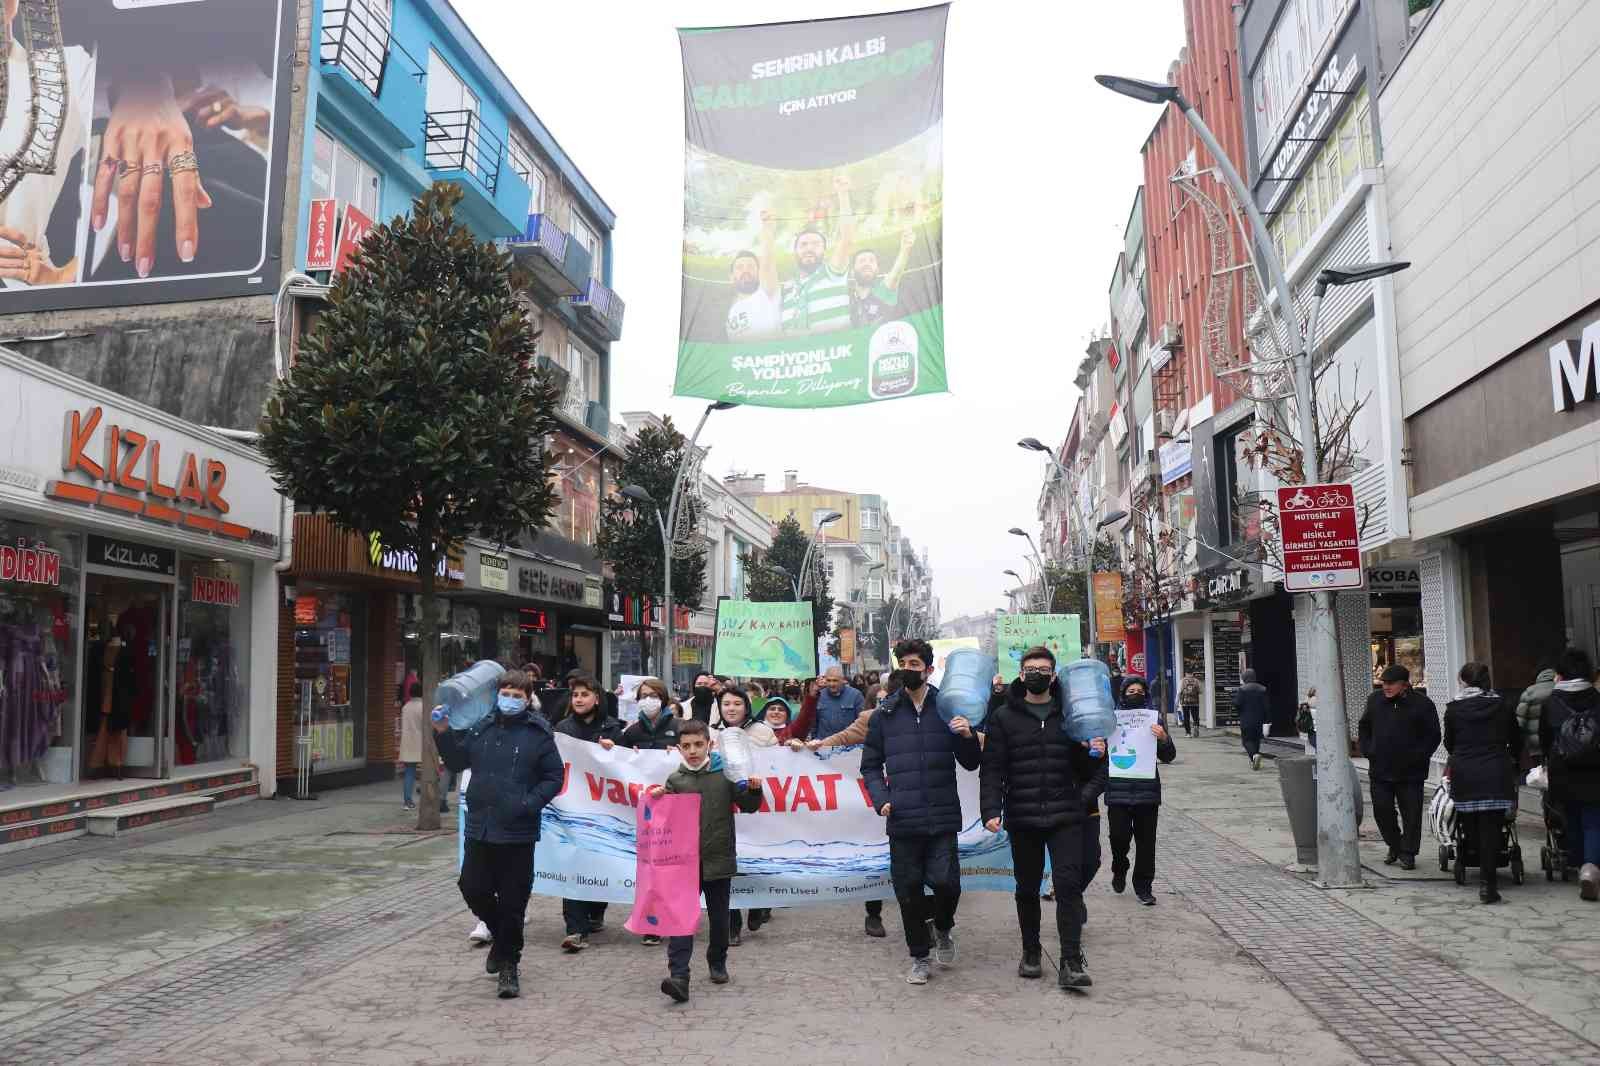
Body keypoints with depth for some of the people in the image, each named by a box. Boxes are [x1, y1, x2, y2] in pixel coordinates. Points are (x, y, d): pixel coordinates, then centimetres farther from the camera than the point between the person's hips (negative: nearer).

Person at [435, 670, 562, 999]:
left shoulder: (538, 733, -5)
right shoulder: (481, 727, 5)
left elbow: (555, 777, -2)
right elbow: (457, 762, 15)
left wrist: (530, 803, -15)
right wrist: (444, 734, 0)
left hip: (518, 833, -3)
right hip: (479, 828, 4)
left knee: (512, 902, 4)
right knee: (473, 889, 8)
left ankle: (508, 963, 22)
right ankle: (500, 935, 37)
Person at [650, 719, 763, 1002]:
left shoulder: (725, 775, 0)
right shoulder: (675, 780, 4)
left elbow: (748, 807, 2)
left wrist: (753, 790, -17)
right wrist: (657, 798, -10)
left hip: (719, 859, 0)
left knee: (719, 917, 14)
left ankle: (717, 963, 35)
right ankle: (679, 977, -11)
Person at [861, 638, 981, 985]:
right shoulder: (883, 715, 6)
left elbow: (970, 763, 8)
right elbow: (870, 765, 10)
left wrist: (969, 738, -12)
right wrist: (881, 799, -7)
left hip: (942, 817, -1)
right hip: (902, 819, 1)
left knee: (945, 881, -9)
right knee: (908, 891, 6)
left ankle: (943, 929, 24)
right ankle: (919, 958, 25)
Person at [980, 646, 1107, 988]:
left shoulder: (1071, 714, 7)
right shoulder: (1004, 717, 3)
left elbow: (1094, 766, 14)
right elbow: (992, 769, -1)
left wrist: (1084, 796, -4)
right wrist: (991, 811, -11)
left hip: (1065, 818, 0)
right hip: (1022, 819, 0)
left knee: (1068, 884, -9)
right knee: (1027, 889, 11)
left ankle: (1072, 962, -5)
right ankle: (1030, 953, 27)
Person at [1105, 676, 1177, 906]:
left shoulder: (1155, 718, 5)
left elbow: (1168, 757, 7)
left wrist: (1164, 738, -14)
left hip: (1147, 791, 1)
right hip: (1118, 790, -1)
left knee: (1146, 841, 5)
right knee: (1120, 836, -3)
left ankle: (1143, 886, 19)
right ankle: (1120, 869, 28)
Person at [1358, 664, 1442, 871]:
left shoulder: (1422, 704, -6)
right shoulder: (1375, 700, 6)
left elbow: (1433, 736, -2)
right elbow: (1364, 727, 19)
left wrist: (1417, 757, -9)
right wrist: (1367, 751, 7)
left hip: (1410, 773, -3)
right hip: (1380, 770, 4)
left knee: (1411, 814, 1)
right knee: (1381, 810, 6)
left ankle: (1408, 852, 14)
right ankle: (1394, 846, 26)